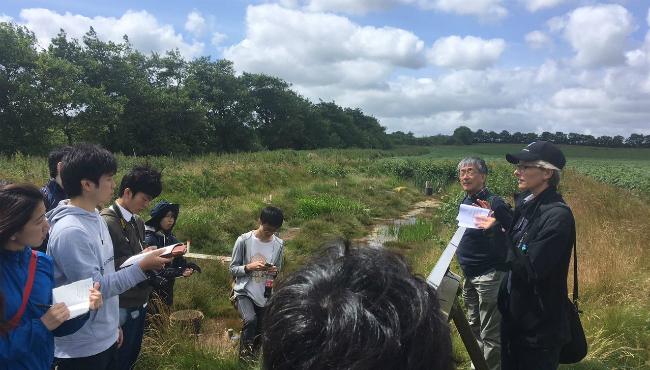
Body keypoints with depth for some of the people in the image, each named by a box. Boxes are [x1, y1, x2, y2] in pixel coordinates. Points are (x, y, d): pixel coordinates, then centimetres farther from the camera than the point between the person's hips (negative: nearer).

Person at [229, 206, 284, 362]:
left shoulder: (279, 244, -2)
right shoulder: (244, 240, -12)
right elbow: (233, 269, -5)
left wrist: (275, 271, -14)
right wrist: (249, 267, -23)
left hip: (265, 295, 4)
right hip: (244, 292, -3)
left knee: (260, 333, 10)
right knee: (250, 320, -28)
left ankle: (253, 355, 36)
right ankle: (245, 352, -3)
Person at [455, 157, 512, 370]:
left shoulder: (494, 204, -18)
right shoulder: (465, 202, 7)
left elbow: (508, 240, -23)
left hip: (489, 276, -9)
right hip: (470, 275, 9)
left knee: (490, 334, -1)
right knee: (474, 326, 23)